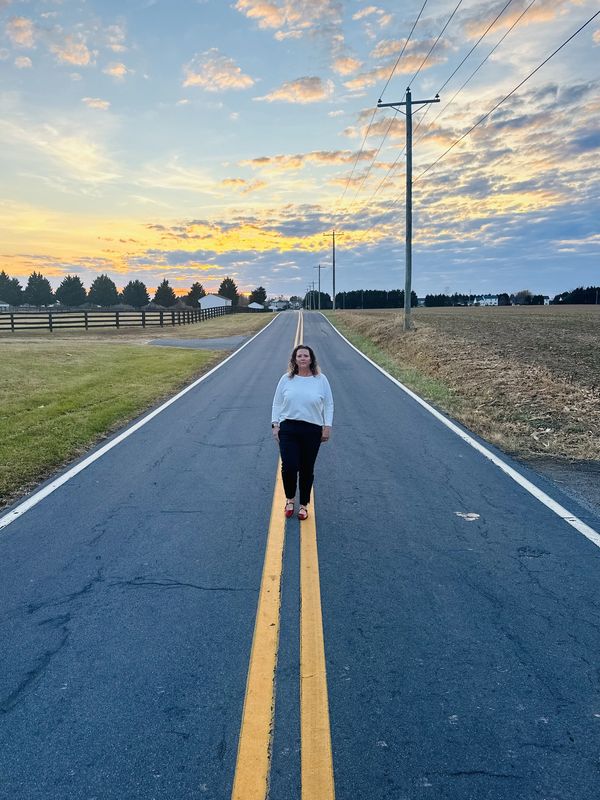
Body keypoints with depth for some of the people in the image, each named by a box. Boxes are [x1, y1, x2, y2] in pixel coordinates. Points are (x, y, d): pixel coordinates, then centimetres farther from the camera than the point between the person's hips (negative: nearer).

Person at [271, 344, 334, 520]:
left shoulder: (321, 379, 2)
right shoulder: (286, 379, 4)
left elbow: (328, 405, 4)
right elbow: (277, 403, 8)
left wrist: (327, 427, -2)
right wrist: (275, 425, 1)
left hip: (312, 431, 0)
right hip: (288, 429, 0)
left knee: (307, 470, 8)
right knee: (289, 467, -8)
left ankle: (304, 505, 26)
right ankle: (290, 498, 21)